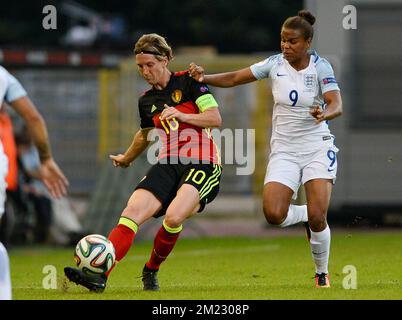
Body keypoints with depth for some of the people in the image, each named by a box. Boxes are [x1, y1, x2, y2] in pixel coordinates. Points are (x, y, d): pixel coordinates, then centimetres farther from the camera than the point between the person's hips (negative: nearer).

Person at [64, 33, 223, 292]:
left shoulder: (188, 81, 1)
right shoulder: (147, 101, 17)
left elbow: (216, 118, -6)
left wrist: (182, 116, -19)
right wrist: (126, 158, 51)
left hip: (202, 164, -6)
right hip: (168, 164, 6)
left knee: (174, 217, -30)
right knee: (132, 212, -20)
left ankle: (151, 271, -2)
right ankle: (99, 276, -31)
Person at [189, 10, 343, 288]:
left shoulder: (320, 67, -8)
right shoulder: (275, 64, -1)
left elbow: (337, 105, -20)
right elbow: (234, 79, 2)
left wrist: (325, 113, -43)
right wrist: (204, 78, -15)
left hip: (317, 147, -3)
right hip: (284, 150, 3)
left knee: (317, 217, -16)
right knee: (273, 214, -19)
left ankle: (322, 274, 9)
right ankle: (307, 216, 17)